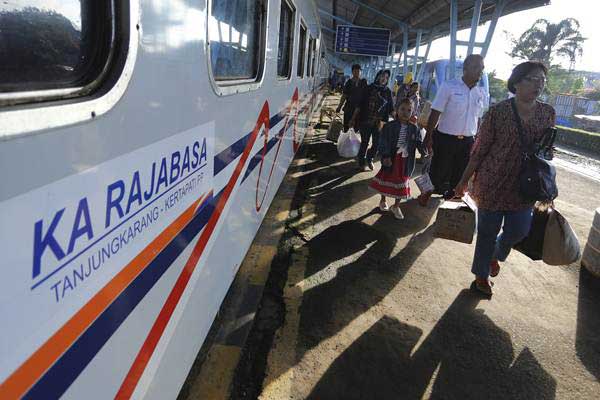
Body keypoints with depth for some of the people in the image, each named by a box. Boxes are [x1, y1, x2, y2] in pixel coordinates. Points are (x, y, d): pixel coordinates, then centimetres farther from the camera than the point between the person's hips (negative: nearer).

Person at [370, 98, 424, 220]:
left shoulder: (414, 129, -1)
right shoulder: (389, 126, -11)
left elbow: (419, 143, -2)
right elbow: (383, 143, -15)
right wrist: (385, 156, -26)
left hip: (406, 161, 3)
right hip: (391, 160, -2)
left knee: (402, 183, 12)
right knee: (386, 181, 16)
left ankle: (396, 206, 30)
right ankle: (383, 201, 40)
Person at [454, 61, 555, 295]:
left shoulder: (548, 113, 3)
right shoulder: (498, 112, -11)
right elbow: (479, 150, -8)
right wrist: (464, 181, -5)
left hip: (524, 188, 4)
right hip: (492, 183, -4)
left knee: (519, 231, 7)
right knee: (488, 231, 8)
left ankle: (495, 254, 42)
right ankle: (481, 274, 30)